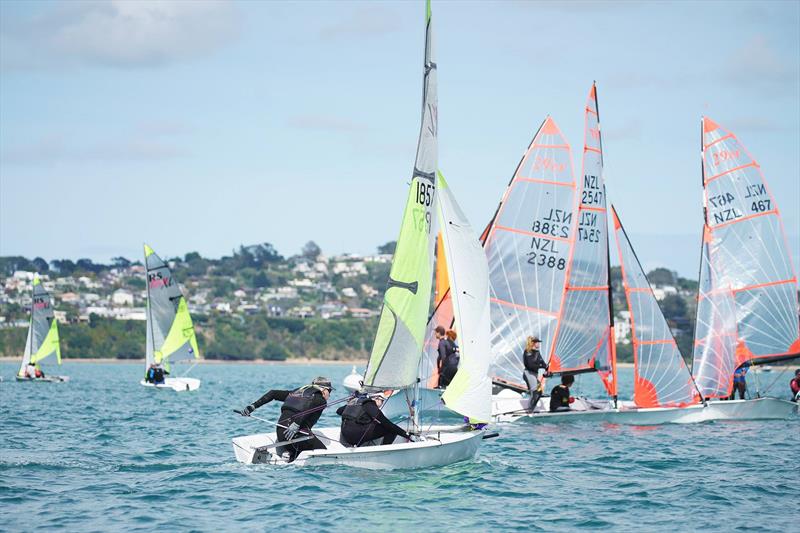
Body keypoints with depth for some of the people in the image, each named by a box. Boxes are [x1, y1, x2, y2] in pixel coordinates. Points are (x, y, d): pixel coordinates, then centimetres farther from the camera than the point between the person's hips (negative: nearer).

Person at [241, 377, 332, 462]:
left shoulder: (296, 392, 26)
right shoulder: (321, 401, 6)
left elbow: (273, 393, 22)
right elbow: (308, 407, -17)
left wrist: (253, 406, 22)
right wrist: (296, 424, -27)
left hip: (280, 430, 7)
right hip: (299, 433, -7)